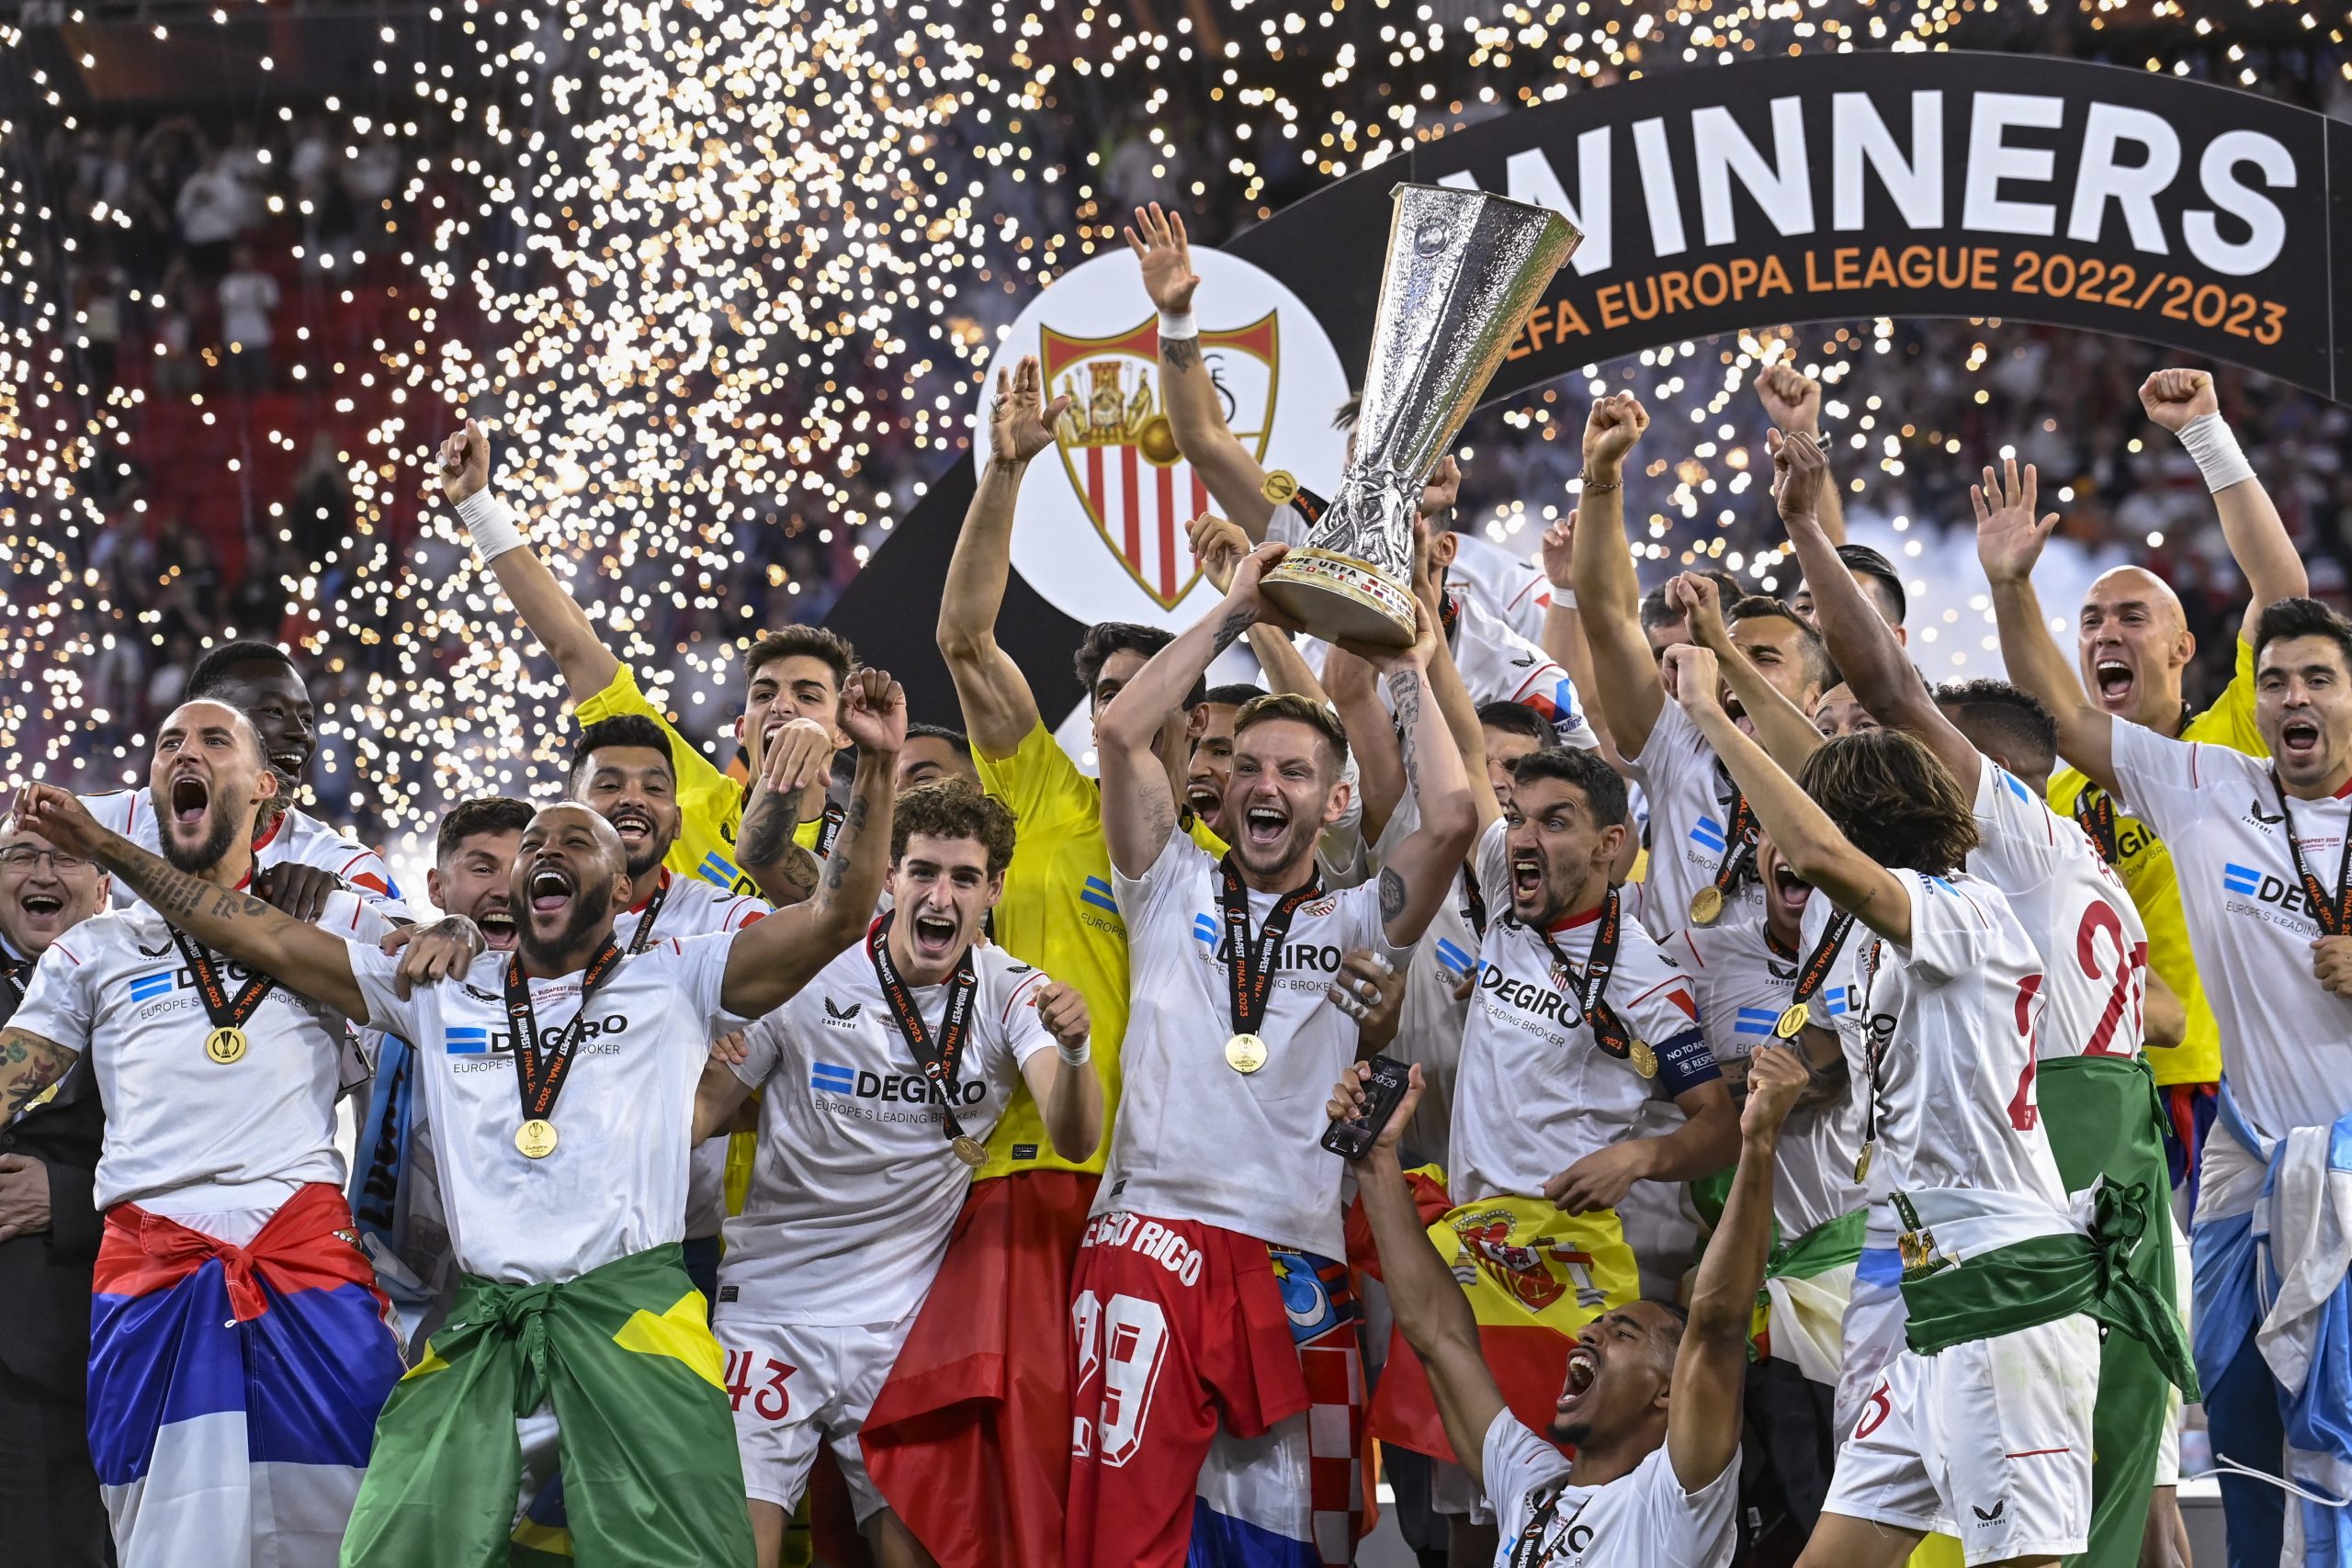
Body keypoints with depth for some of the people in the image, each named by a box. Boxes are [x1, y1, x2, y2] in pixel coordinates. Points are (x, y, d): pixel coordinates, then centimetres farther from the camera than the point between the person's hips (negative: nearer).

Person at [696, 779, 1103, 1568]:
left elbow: (1075, 1140, -18)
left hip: (905, 1322, 1)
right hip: (774, 1308, -1)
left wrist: (1073, 1049, -39)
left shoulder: (1009, 995, -4)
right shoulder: (807, 977, -7)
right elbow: (704, 1105, 2)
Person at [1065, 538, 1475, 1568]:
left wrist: (1407, 672, 10)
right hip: (1156, 1238, -1)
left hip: (1298, 1260, 1)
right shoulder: (1175, 890, 15)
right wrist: (1232, 617, 8)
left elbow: (1450, 819, -2)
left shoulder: (1358, 924, 15)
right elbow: (1120, 733, 2)